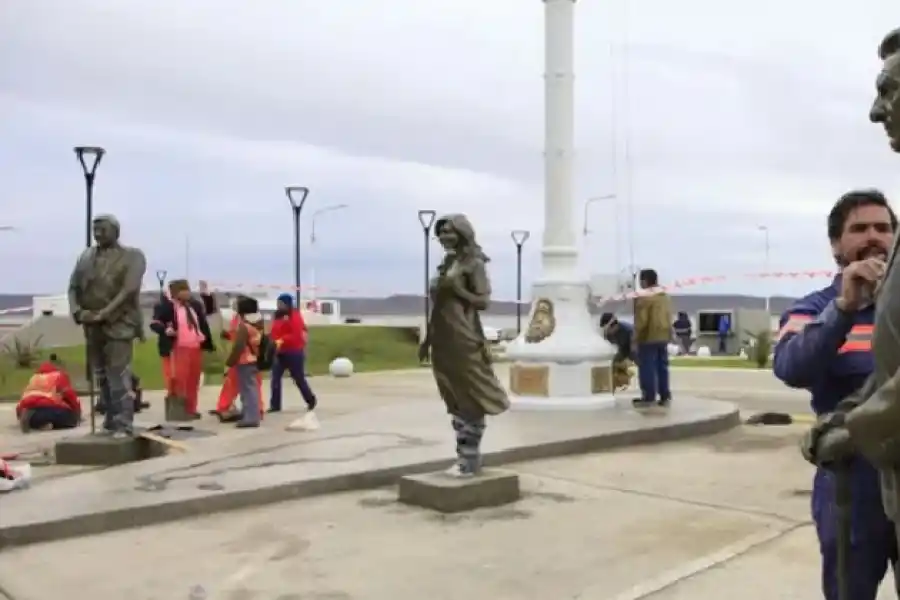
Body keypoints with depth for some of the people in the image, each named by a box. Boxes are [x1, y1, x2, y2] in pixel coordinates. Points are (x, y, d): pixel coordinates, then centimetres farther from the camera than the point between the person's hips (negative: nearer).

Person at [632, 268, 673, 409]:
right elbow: (669, 318, 15)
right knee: (662, 367, 11)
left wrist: (636, 337, -9)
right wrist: (666, 333, 19)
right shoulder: (666, 296, 12)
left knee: (647, 368, -2)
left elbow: (641, 320, -17)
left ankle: (649, 397, 0)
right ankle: (665, 397, 13)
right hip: (663, 337, 8)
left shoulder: (644, 297, -15)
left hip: (648, 337, -8)